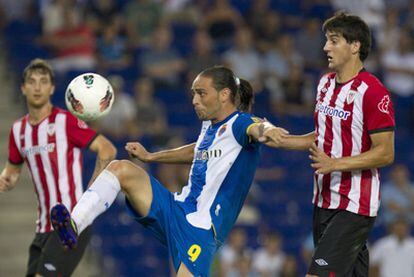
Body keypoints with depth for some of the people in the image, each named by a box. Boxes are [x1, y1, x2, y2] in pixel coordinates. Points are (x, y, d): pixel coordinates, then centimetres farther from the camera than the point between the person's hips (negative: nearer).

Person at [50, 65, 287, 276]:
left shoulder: (238, 124, -10)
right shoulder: (209, 126, 15)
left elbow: (256, 128, -35)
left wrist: (265, 130, -60)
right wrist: (149, 156, 39)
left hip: (202, 227, -8)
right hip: (177, 209, 8)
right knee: (121, 169, -7)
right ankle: (74, 227, -21)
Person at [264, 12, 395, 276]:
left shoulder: (373, 92, -15)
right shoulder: (326, 83, 13)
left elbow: (385, 153, -16)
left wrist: (335, 164, -24)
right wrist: (278, 140, 14)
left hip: (354, 206, -8)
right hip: (324, 201, 8)